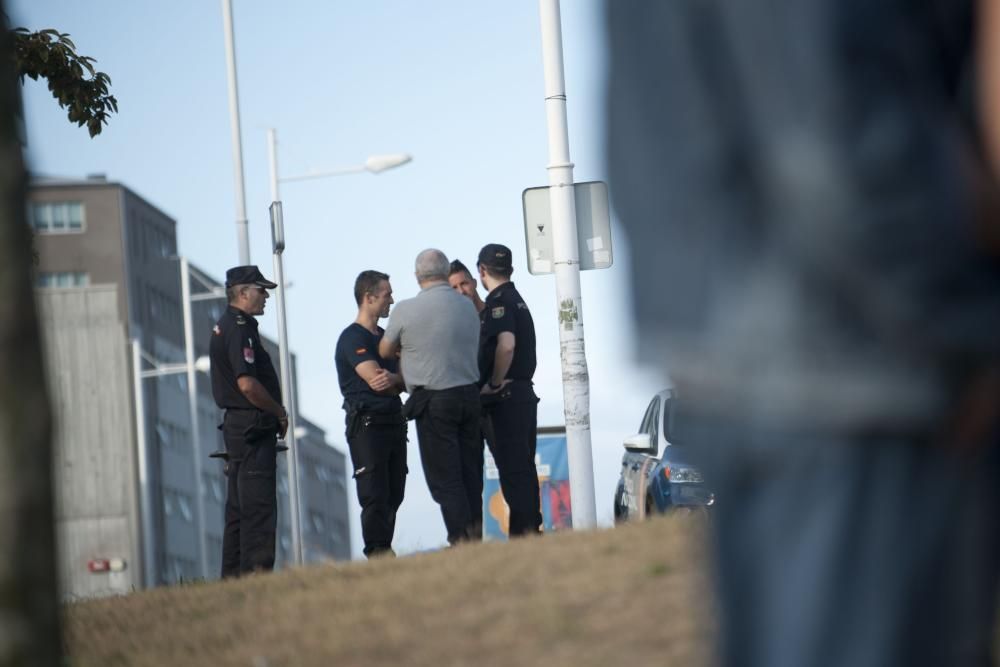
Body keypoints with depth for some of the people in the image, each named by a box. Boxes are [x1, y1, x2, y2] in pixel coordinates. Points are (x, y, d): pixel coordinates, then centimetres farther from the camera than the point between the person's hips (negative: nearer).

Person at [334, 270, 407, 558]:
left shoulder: (385, 337, 20)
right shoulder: (353, 338, -7)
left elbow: (403, 381, 13)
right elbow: (375, 379, -17)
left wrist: (392, 379, -11)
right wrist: (400, 379, 2)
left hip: (393, 423, 8)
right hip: (367, 424, -8)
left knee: (393, 495, 5)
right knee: (375, 496, -10)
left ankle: (385, 554, 9)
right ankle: (378, 556, -11)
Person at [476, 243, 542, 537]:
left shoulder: (499, 302, -13)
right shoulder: (518, 301, 18)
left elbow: (506, 345, -27)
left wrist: (494, 384, -17)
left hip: (505, 395, -9)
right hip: (524, 391, 9)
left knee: (513, 467, -9)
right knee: (523, 466, 12)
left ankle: (524, 528, -12)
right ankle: (531, 527, 14)